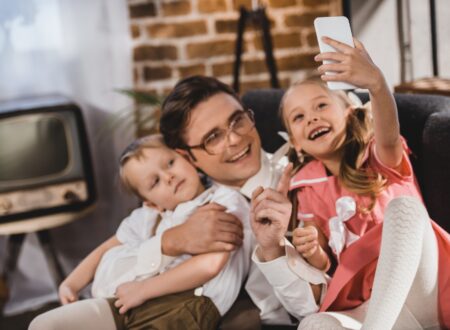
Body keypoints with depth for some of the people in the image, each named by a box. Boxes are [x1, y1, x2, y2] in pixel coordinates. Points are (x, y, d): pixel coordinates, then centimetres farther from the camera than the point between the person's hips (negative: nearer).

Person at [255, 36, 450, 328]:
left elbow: (388, 138, -22)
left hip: (420, 298, -1)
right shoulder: (308, 190, 14)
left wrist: (376, 82, -45)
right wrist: (312, 251, -12)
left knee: (403, 205, -30)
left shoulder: (379, 158, 6)